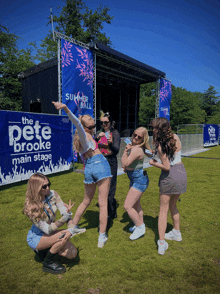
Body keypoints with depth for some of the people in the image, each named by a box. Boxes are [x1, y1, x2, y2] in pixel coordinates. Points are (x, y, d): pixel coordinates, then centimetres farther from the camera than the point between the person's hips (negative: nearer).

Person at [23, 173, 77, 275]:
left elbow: (66, 212, -18)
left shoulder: (53, 194, -15)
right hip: (36, 238, -5)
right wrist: (65, 217, -42)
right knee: (64, 235, -30)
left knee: (73, 253, -4)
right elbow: (48, 229, -30)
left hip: (50, 233, 6)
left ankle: (45, 250, 17)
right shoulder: (31, 207, -29)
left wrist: (71, 230, -35)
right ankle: (48, 263, -5)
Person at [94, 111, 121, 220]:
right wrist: (97, 138, -16)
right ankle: (105, 212, 26)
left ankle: (111, 214, 5)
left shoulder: (115, 133, 0)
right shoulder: (99, 134, 14)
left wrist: (111, 143, -30)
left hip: (111, 162, -5)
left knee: (110, 189, -7)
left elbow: (117, 150, -10)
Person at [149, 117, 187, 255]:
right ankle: (177, 233, 40)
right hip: (182, 172, 7)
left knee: (163, 209, 6)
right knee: (173, 205, 25)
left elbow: (167, 167, -18)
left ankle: (162, 243, 8)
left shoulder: (160, 145, -18)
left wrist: (154, 163, -3)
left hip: (169, 176, -7)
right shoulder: (175, 137, 1)